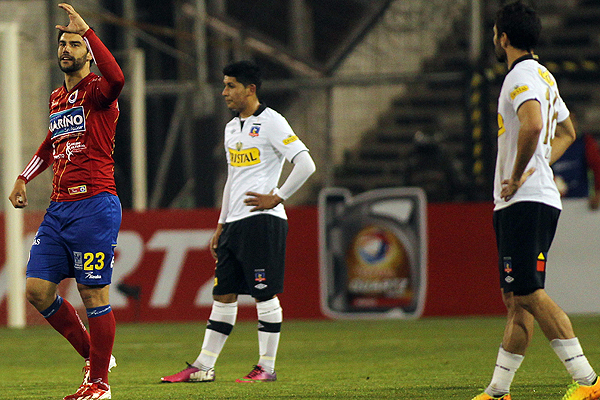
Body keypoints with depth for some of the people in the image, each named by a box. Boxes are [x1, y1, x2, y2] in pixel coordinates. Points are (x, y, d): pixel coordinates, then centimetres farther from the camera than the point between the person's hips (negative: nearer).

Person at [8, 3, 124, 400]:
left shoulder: (97, 92, -6)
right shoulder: (57, 98, 18)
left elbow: (116, 78, -32)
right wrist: (23, 178, 30)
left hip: (94, 206, -8)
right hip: (58, 208, 8)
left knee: (94, 294, -4)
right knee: (37, 290, 2)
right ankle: (93, 355, 19)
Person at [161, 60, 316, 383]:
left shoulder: (270, 123, -7)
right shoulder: (232, 128, 19)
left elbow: (306, 164, -13)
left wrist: (277, 197, -12)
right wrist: (221, 225, 23)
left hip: (263, 220, -8)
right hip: (234, 223, 8)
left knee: (264, 294, -5)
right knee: (223, 294, 7)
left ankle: (266, 367, 0)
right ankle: (203, 367, 7)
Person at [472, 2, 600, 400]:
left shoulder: (522, 76, -11)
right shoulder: (544, 76, 20)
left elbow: (532, 125, -30)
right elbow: (566, 132, 34)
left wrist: (518, 176, -18)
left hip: (525, 201, -10)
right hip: (540, 197, 10)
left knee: (529, 293, -14)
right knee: (516, 299, 9)